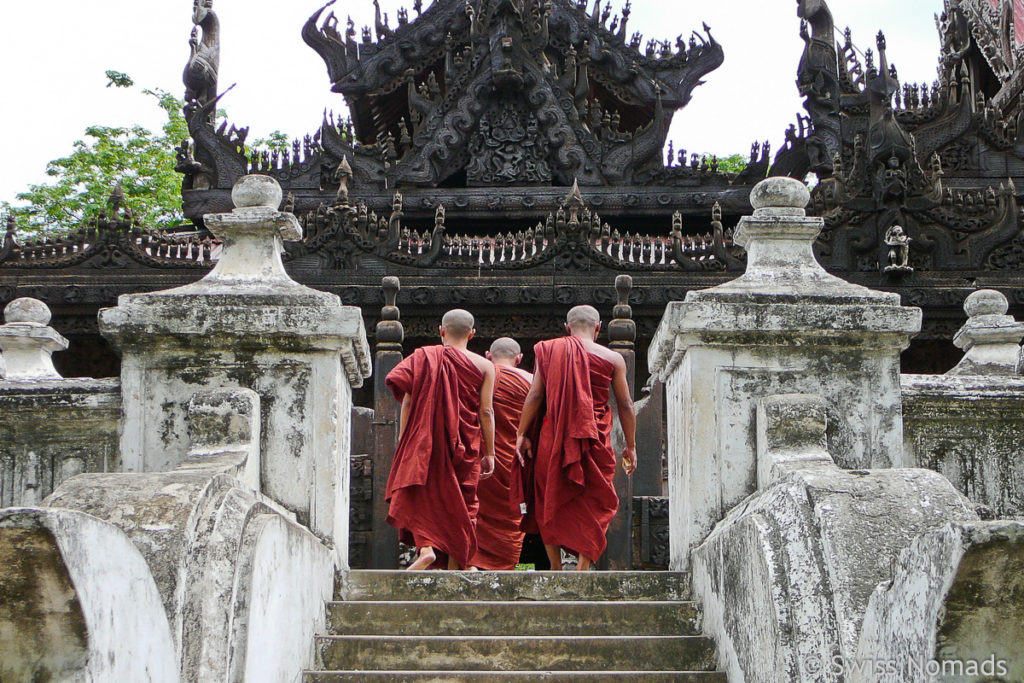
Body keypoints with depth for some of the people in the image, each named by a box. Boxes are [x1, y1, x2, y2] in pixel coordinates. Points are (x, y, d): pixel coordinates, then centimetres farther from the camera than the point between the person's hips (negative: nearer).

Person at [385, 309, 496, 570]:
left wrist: (403, 441, 4)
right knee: (461, 503, 9)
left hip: (425, 441, -1)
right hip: (466, 447, 1)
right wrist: (489, 453, 3)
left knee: (423, 497, 5)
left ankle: (426, 547, -18)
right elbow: (486, 411, -2)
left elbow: (407, 402, -2)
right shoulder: (484, 366, 2)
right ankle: (456, 563, 8)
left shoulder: (423, 357, 2)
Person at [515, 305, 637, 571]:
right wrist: (630, 446, 11)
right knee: (594, 506, 7)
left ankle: (555, 567, 16)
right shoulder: (612, 359, 2)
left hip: (553, 438, 1)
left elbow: (534, 395, 0)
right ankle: (582, 568, -3)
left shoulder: (548, 351, 4)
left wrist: (522, 434, 4)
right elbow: (625, 405, 3)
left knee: (549, 502, 14)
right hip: (595, 440, -1)